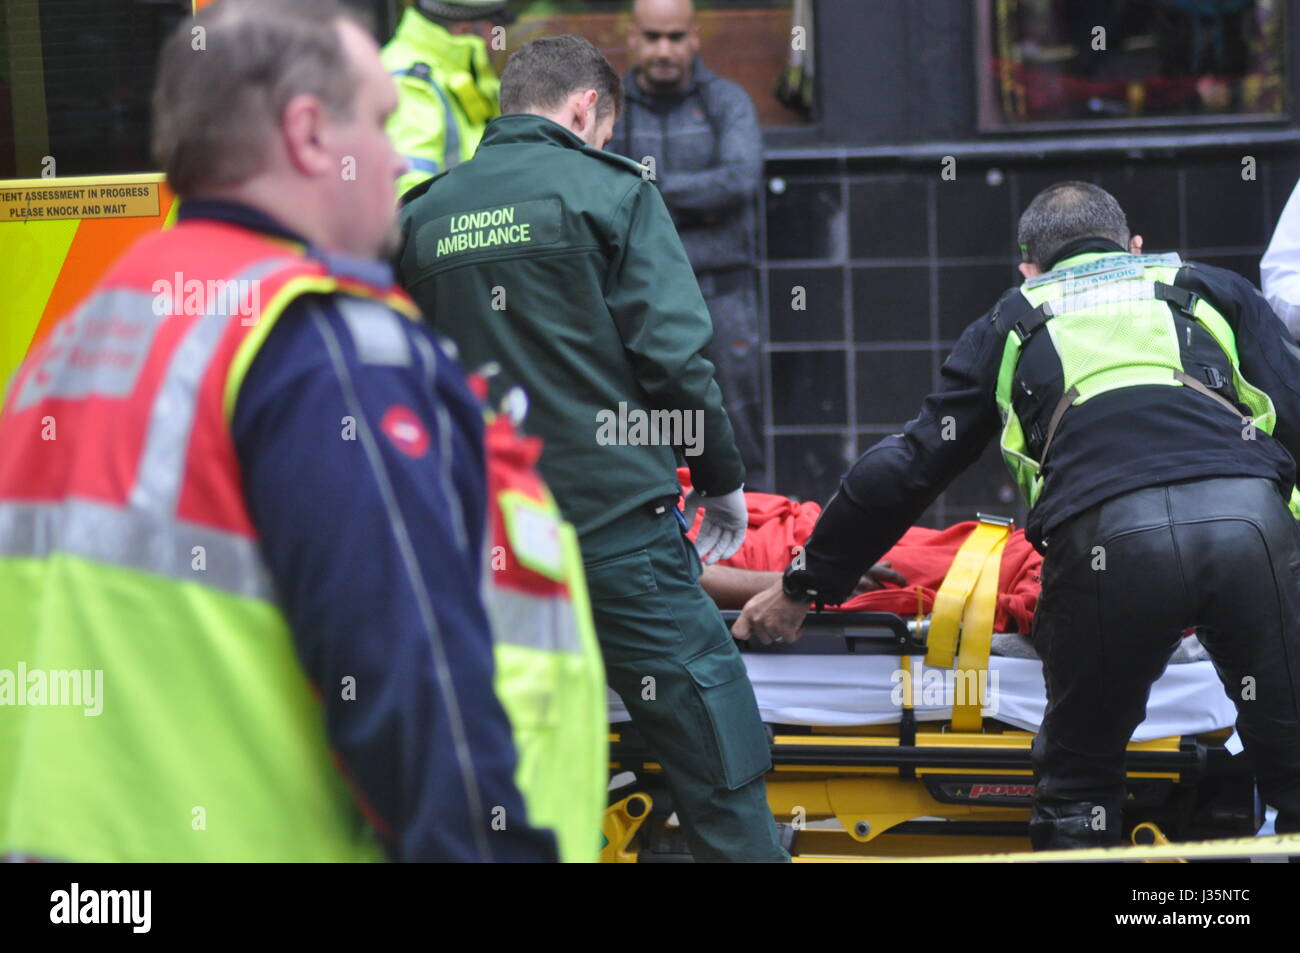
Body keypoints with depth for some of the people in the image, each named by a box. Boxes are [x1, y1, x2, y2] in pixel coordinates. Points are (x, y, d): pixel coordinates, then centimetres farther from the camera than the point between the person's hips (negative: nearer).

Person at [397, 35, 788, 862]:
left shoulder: (421, 219, 12)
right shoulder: (609, 191, -2)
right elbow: (673, 356, -8)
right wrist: (723, 479, 5)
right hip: (616, 525, -5)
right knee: (719, 767, -1)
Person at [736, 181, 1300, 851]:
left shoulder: (1012, 325, 31)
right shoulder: (1216, 290, 32)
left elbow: (905, 468, 29)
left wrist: (804, 586, 37)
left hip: (1108, 536, 0)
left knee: (1077, 785, 16)